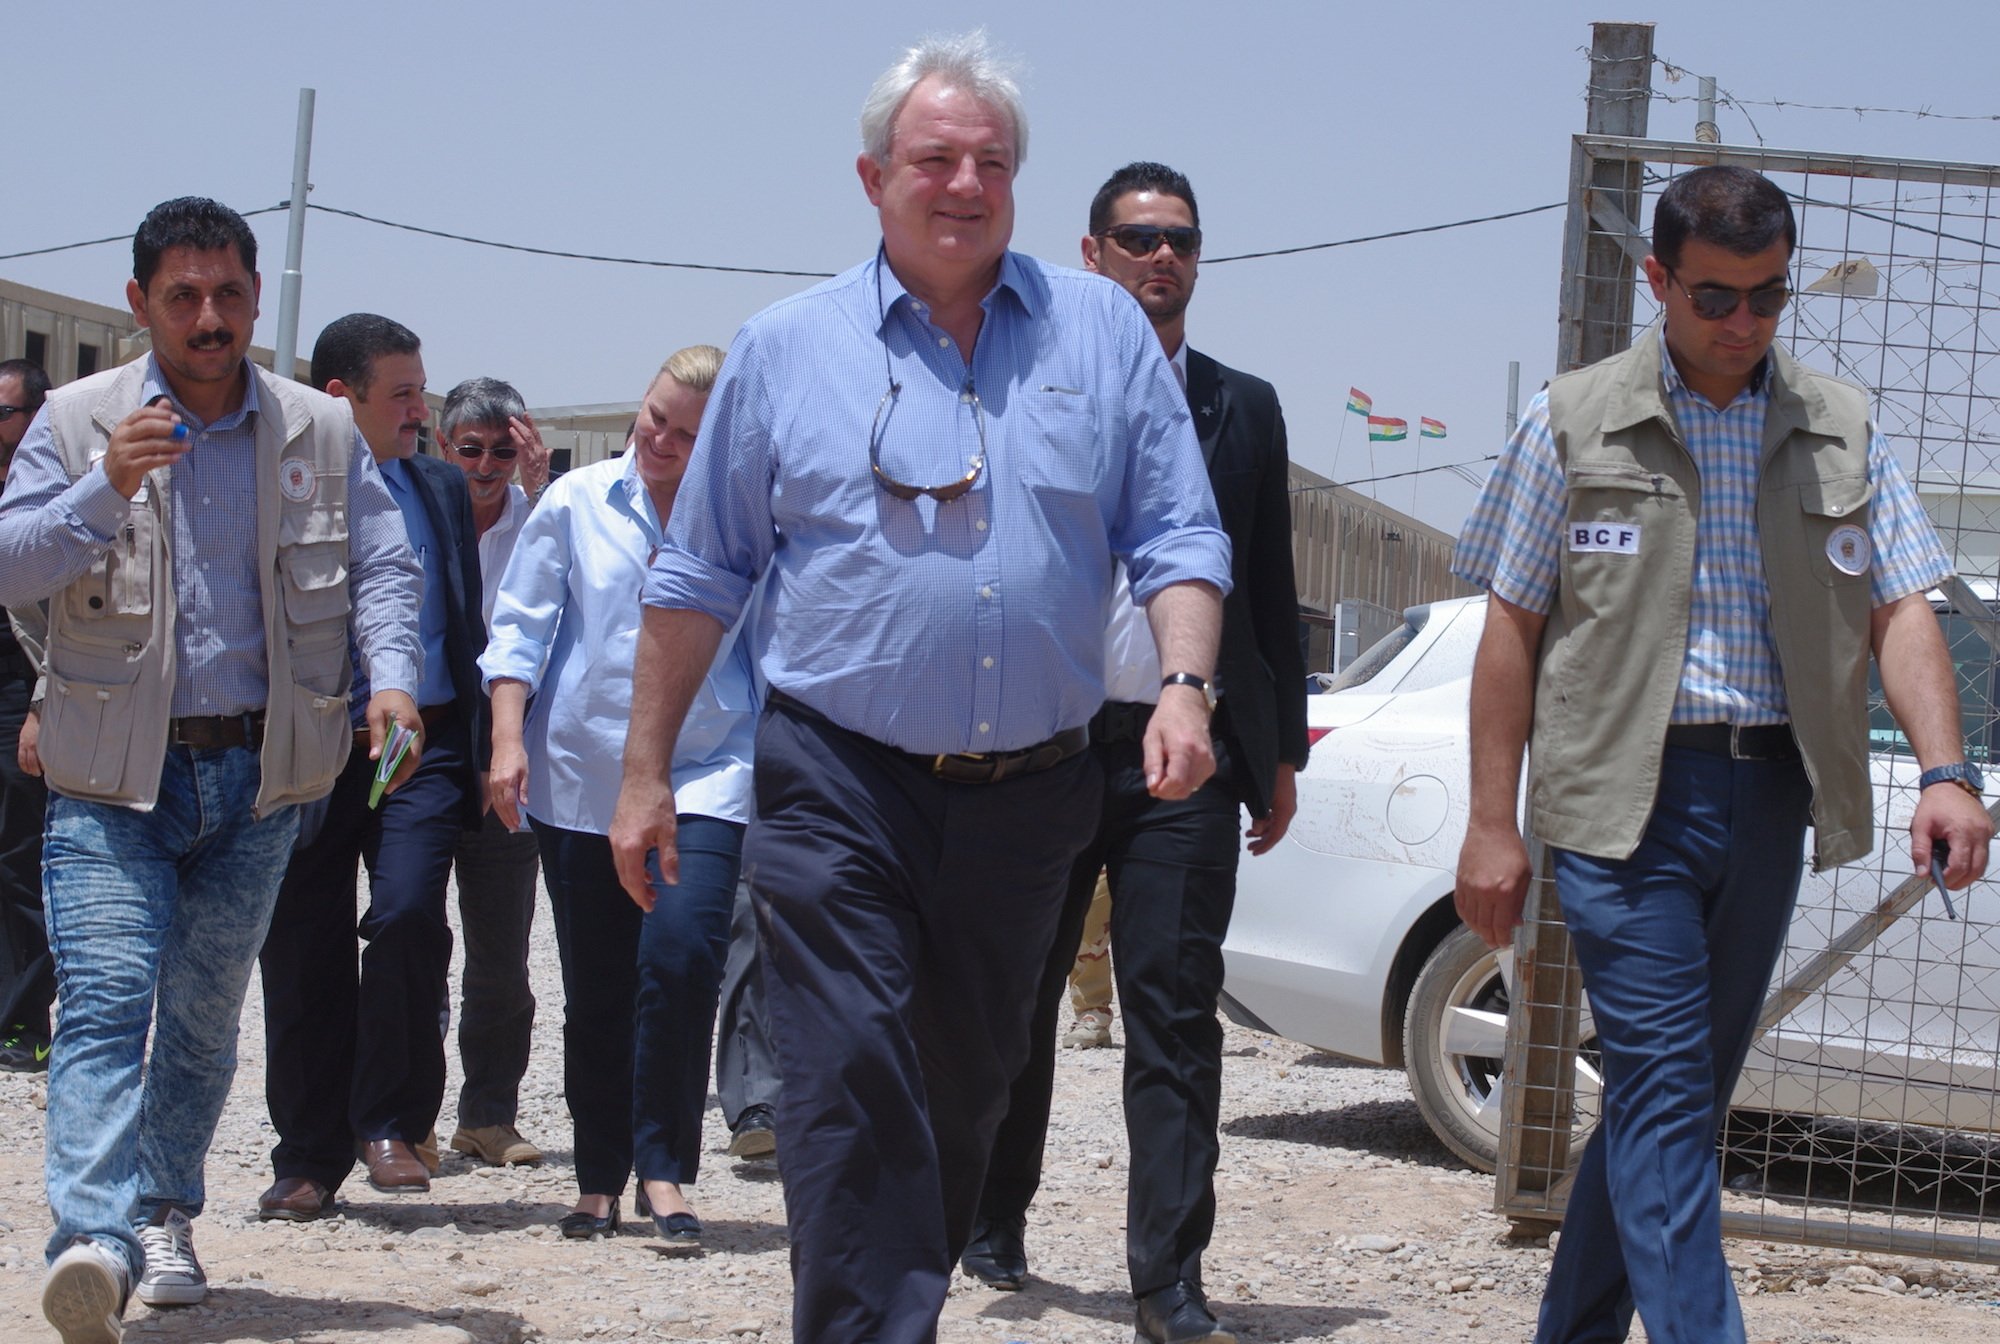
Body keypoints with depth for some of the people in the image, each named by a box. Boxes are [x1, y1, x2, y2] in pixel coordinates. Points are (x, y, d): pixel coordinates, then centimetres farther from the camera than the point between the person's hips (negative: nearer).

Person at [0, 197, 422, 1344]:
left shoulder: (323, 434, 6)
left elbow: (381, 566, 3)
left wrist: (391, 677, -17)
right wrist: (107, 492, -23)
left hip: (258, 770, 3)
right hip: (112, 774, -3)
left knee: (206, 1009, 13)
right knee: (106, 997, -17)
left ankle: (165, 1214, 28)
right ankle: (95, 1238, -29)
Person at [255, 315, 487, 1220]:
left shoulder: (441, 489, 14)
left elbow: (470, 622, 18)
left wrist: (480, 748, 12)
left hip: (422, 746, 2)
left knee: (408, 916, -18)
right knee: (304, 954, 3)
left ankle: (391, 1122, -2)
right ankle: (309, 1159, 16)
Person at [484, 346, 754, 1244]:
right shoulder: (578, 503, 6)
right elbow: (520, 624, 8)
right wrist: (508, 737, -2)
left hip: (703, 777, -2)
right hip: (580, 777, 2)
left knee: (681, 954, -20)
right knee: (596, 992, 6)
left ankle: (664, 1172, -8)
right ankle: (599, 1180, 20)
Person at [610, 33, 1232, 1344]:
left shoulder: (1100, 332, 7)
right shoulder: (788, 348, 4)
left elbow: (1178, 538, 5)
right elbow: (699, 578, 8)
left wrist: (1185, 685, -13)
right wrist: (646, 772, 6)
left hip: (1027, 792, 2)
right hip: (839, 787, -2)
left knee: (966, 1094, 13)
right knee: (853, 1091, -11)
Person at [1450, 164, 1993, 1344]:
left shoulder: (1840, 429, 9)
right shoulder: (1576, 424, 3)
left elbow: (1901, 610, 4)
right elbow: (1513, 629, 4)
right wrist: (1494, 823, -1)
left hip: (1770, 795, 4)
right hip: (1626, 792, -4)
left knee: (1681, 1094, 10)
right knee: (1666, 1088, -10)